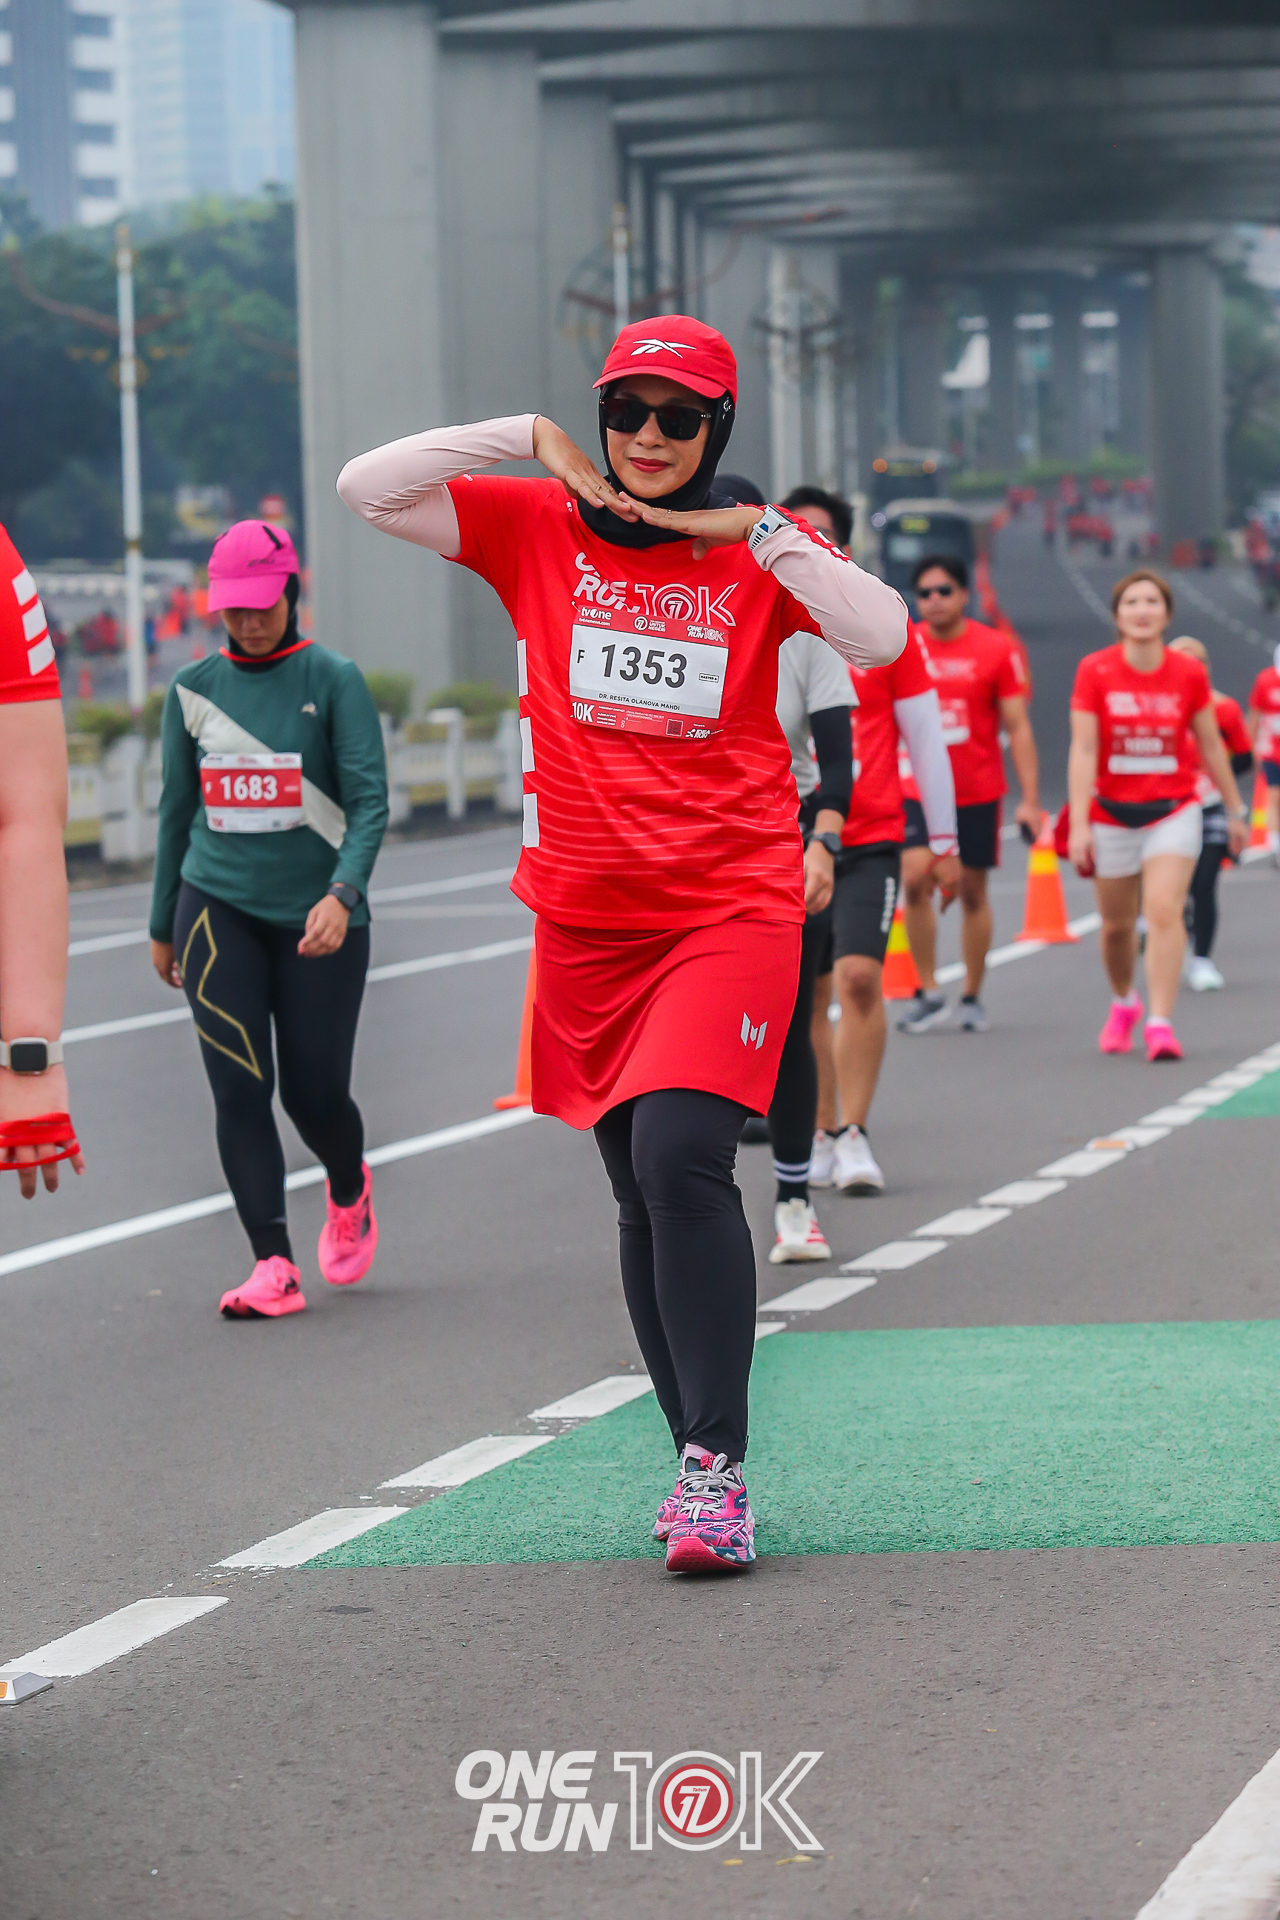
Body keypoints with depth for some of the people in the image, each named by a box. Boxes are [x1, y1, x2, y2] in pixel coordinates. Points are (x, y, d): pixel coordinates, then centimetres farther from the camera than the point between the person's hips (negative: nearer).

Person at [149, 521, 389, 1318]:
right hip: (218, 908, 2)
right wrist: (163, 925, 19)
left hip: (317, 918, -2)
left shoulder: (333, 681, -3)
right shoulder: (193, 688, 7)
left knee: (316, 1093, 2)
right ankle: (274, 1266, -9)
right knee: (239, 1088, -11)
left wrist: (342, 894, -24)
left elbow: (369, 801, -9)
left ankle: (349, 1193, 37)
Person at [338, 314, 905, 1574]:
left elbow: (881, 637, -12)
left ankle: (718, 1471, -19)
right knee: (639, 1193, 9)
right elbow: (364, 488, -3)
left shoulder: (759, 549, 3)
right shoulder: (535, 527, 5)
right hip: (587, 917, 3)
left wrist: (755, 531, -13)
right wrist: (530, 439, -6)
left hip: (731, 905, -3)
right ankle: (699, 1460, 20)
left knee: (679, 1153, -21)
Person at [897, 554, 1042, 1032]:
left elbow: (1018, 727, -2)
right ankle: (928, 993, 3)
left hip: (978, 793, -1)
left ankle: (972, 997, 16)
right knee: (916, 885, -8)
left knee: (973, 891, 5)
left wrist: (1029, 799, -7)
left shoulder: (995, 649, -3)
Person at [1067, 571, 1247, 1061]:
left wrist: (1235, 809, 12)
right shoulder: (1095, 671, -8)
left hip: (1174, 810, -1)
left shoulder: (1190, 674, -4)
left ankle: (1161, 1023, -17)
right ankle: (1123, 1003, 39)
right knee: (1117, 923, 12)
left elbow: (1211, 746, 7)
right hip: (1112, 813, 1)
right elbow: (1082, 750, -10)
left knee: (1165, 910, -17)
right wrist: (1079, 824, -16)